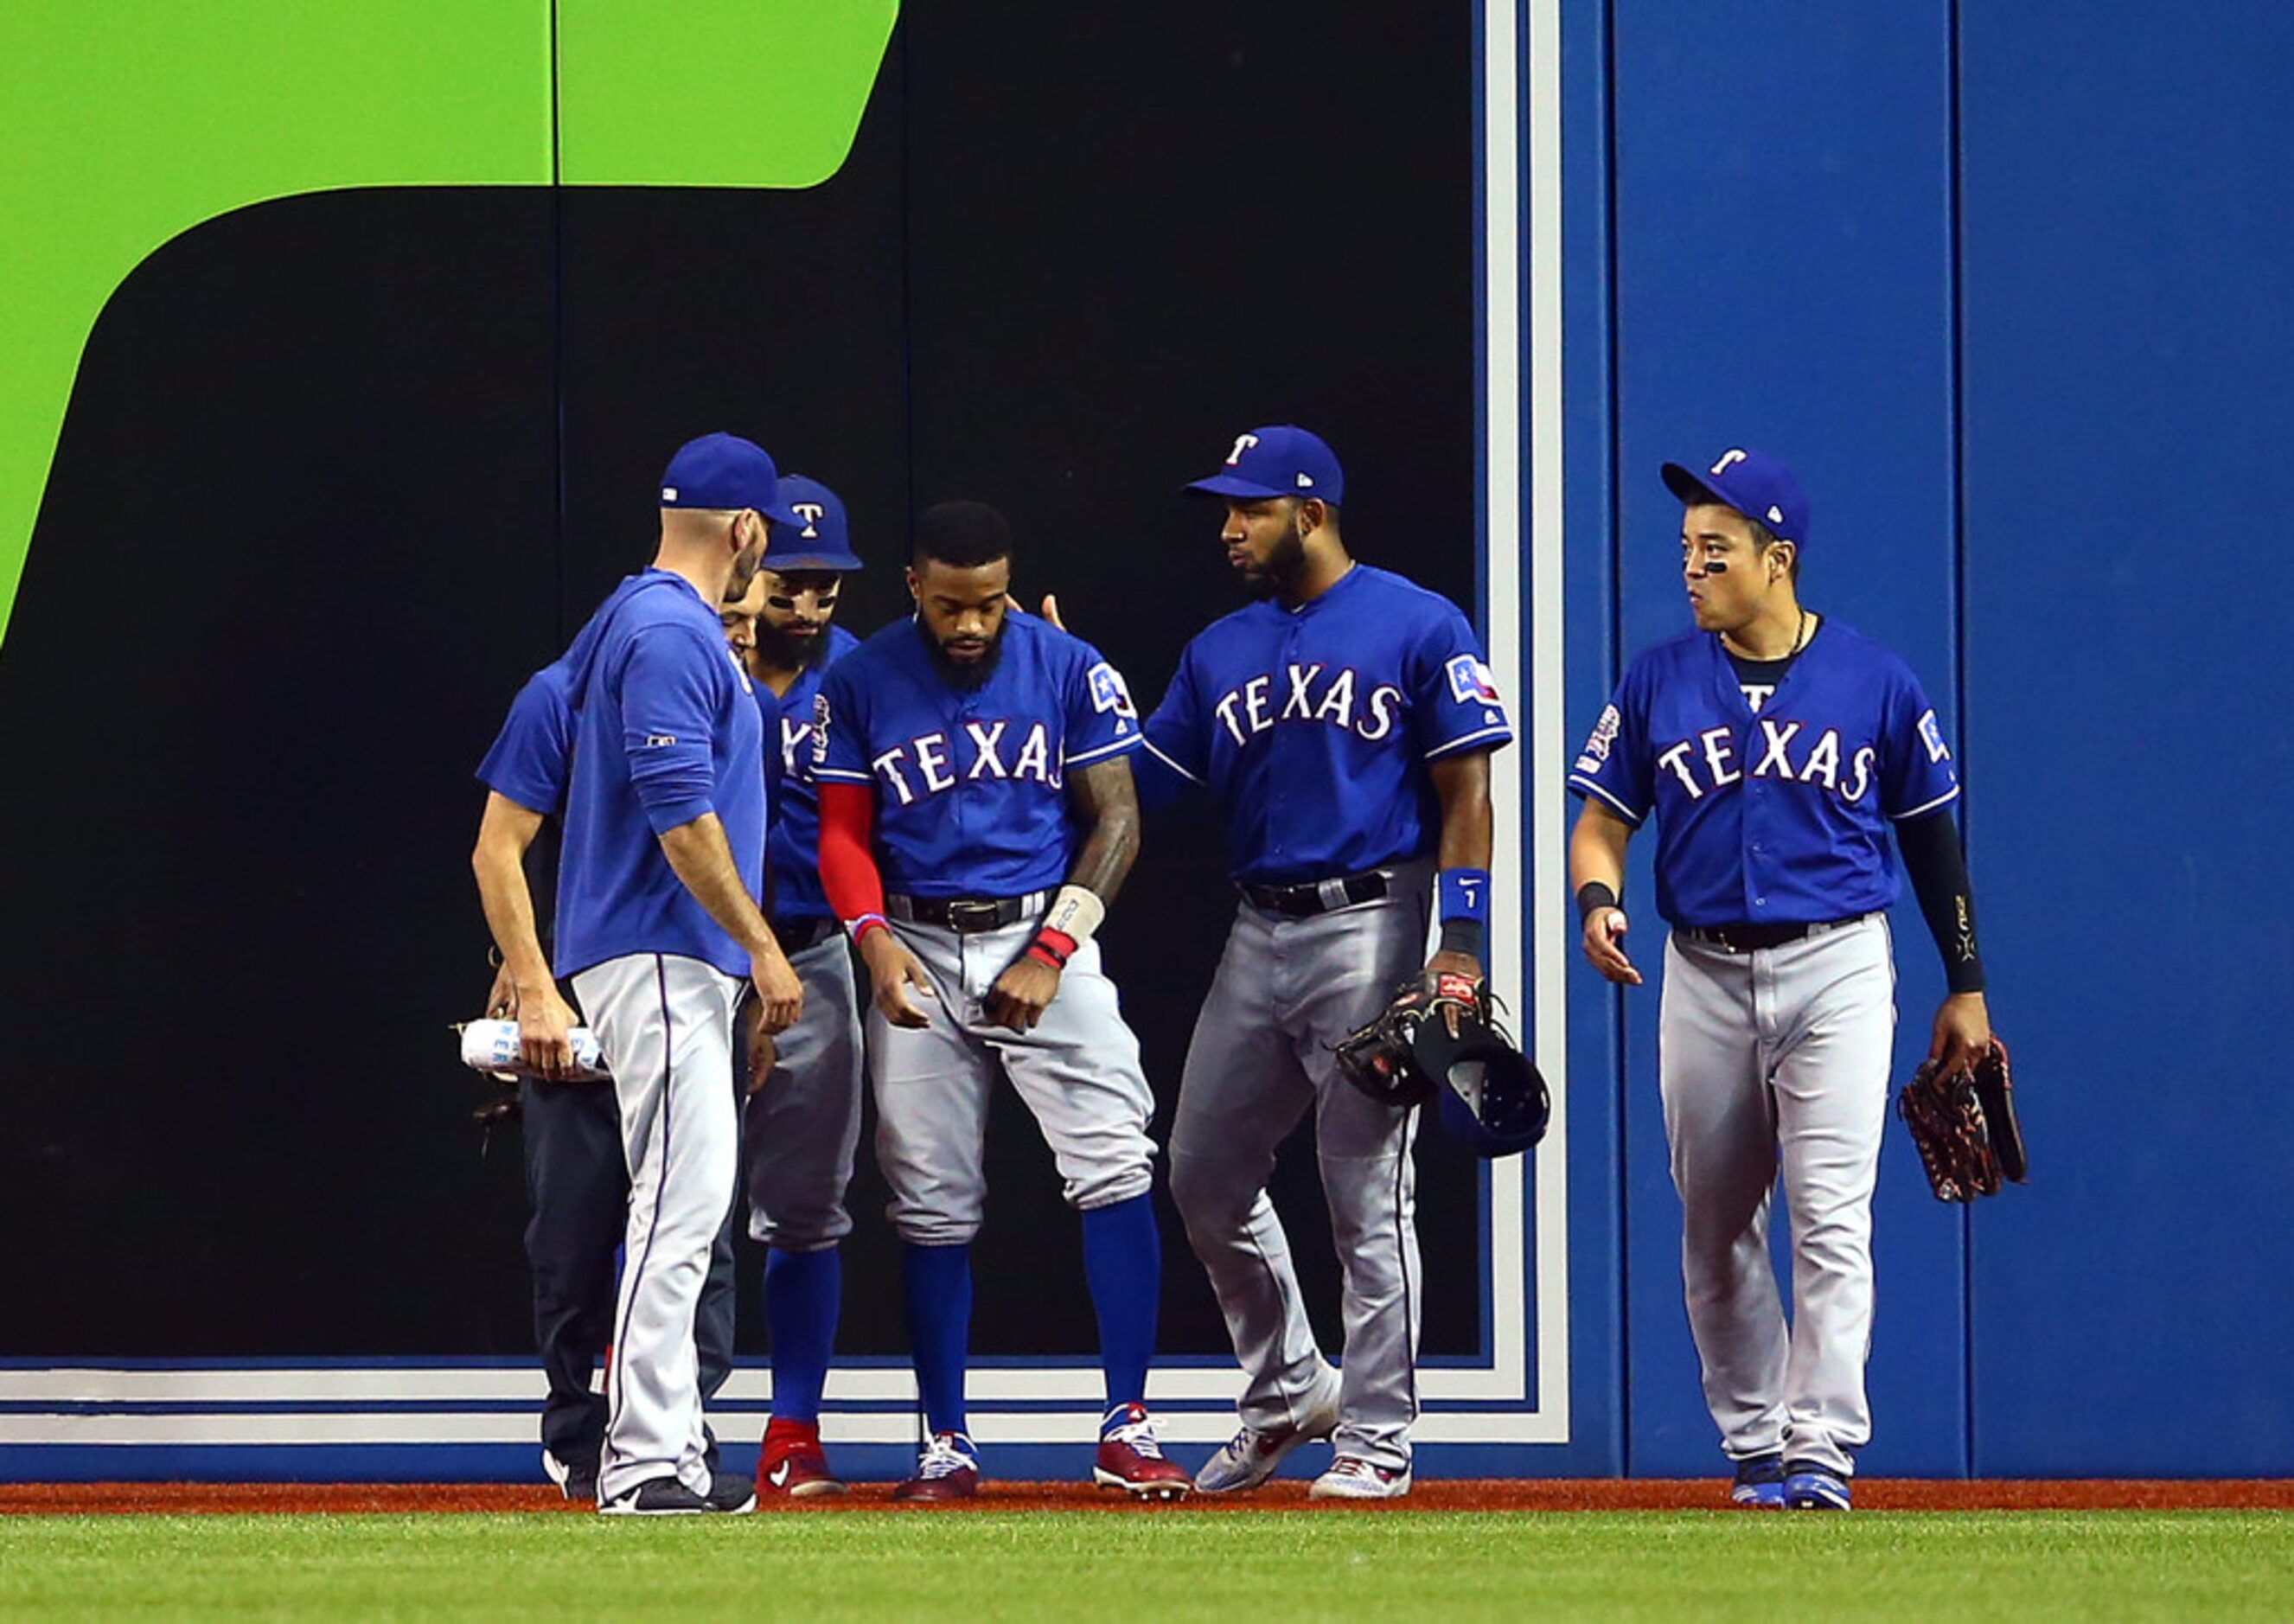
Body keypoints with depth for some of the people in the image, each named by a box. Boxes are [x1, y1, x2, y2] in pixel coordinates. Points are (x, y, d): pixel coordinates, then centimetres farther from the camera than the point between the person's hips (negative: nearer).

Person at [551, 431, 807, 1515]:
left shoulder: (642, 623, 19)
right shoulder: (672, 634, -13)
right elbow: (680, 810, -21)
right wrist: (761, 945, -18)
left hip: (679, 962, 11)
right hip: (660, 955, -11)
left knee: (681, 1205, 12)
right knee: (683, 1197, -15)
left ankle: (667, 1453, 14)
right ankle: (644, 1462, -18)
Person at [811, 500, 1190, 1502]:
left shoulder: (1069, 670, 0)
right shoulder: (862, 685, 2)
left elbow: (1115, 820, 0)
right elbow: (844, 833, 5)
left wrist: (1050, 955, -10)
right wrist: (876, 940, -14)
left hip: (1044, 938, -1)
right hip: (918, 954, 1)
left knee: (1113, 1164, -15)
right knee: (931, 1202, 1)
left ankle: (1127, 1430, -12)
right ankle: (946, 1446, 8)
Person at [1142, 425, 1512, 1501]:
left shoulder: (1418, 628, -4)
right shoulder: (1220, 651, 14)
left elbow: (1465, 794, -6)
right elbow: (1147, 786, 14)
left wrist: (1460, 946, -14)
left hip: (1370, 929, -7)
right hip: (1258, 934, 7)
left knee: (1367, 1194, -4)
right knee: (1205, 1175, 8)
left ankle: (1377, 1437, 2)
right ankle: (1288, 1393, 25)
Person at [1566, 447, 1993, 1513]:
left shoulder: (1875, 684, 1)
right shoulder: (1658, 683, 5)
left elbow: (1931, 833, 8)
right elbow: (1603, 818, 5)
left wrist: (1965, 985, 8)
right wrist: (1597, 900, -18)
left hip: (1837, 971, -3)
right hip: (1705, 975, 3)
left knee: (1831, 1217, -12)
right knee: (1714, 1226, 7)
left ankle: (1822, 1451, -13)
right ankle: (1753, 1446, 19)